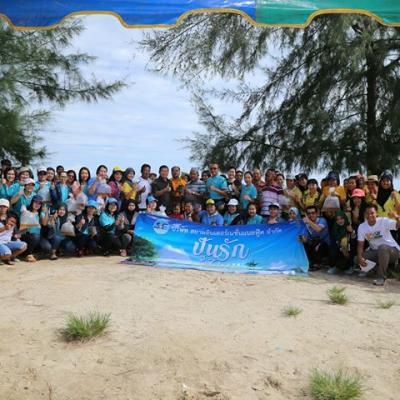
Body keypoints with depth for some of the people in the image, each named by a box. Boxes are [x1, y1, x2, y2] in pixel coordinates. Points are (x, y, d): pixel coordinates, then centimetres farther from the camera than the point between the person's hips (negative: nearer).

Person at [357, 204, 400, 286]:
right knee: (357, 259, -13)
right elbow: (360, 244, -5)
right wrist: (360, 258, -21)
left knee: (382, 247, -38)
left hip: (393, 250, -5)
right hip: (375, 252, 5)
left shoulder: (383, 221, -17)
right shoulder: (362, 227, -5)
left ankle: (381, 277, -23)